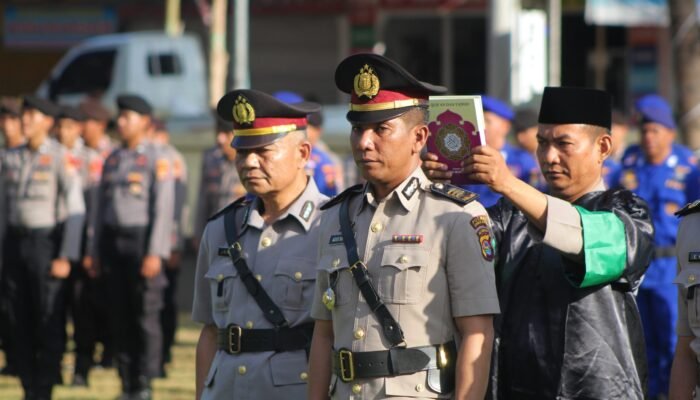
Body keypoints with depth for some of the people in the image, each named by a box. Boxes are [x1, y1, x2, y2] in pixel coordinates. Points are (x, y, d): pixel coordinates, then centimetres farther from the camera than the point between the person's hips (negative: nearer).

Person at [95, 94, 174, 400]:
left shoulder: (157, 160, -5)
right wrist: (99, 252, 13)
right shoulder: (113, 160, 14)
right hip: (114, 240, 6)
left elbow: (163, 209, -11)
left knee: (146, 317, -5)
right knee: (120, 318, 5)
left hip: (143, 240, -6)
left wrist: (155, 253, -18)